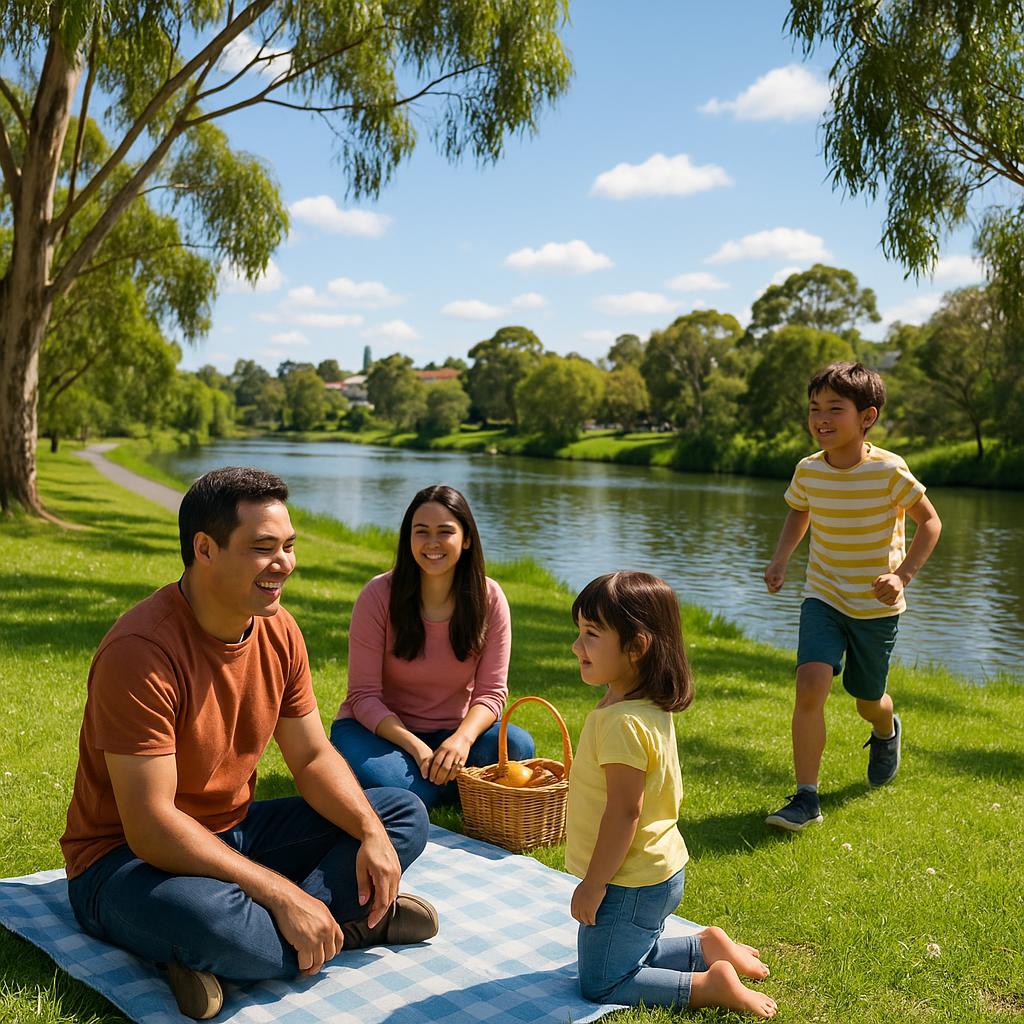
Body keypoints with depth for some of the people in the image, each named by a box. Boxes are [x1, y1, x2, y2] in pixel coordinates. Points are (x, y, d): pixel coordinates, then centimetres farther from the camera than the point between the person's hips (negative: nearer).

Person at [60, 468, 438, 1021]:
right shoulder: (141, 652, -27)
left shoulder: (277, 629, -4)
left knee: (405, 815, 0)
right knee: (206, 917, -42)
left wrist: (372, 833, -15)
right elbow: (149, 828, -29)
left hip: (232, 833, 8)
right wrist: (283, 893, -29)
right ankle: (346, 922, -12)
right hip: (126, 858, -8)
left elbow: (313, 757, 3)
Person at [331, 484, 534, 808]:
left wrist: (462, 738, -30)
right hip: (382, 729, -2)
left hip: (452, 734, 2)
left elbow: (491, 692, -8)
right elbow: (364, 696, -14)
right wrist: (416, 747, -29)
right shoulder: (379, 595, -15)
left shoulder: (489, 598, -9)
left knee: (517, 745, -27)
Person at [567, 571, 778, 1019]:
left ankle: (711, 986, -1)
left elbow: (624, 811, -28)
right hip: (657, 871, 10)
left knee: (601, 984, 5)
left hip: (630, 884, -10)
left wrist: (593, 885, -19)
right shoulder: (648, 707, 2)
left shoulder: (623, 723, -29)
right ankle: (707, 947, 20)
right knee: (628, 957, 27)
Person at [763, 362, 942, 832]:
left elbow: (930, 521, -6)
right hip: (823, 598, 2)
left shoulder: (889, 470, -18)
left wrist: (902, 575, -19)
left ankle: (887, 732, 53)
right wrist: (780, 559, -2)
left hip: (877, 607, -2)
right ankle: (806, 798, -10)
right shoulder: (807, 471, -7)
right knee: (810, 684, -19)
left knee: (868, 700, 14)